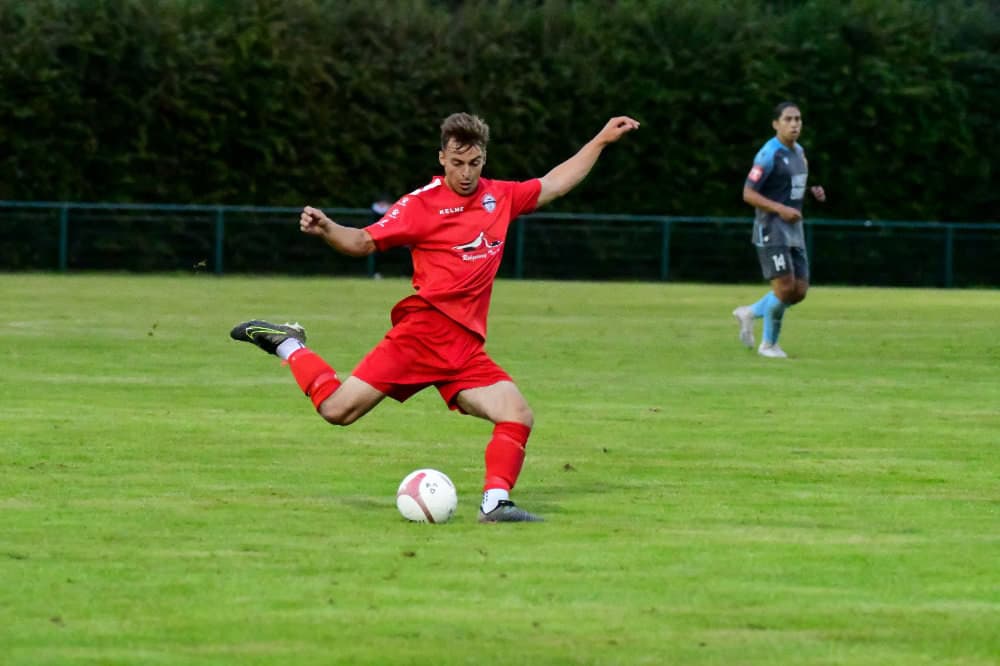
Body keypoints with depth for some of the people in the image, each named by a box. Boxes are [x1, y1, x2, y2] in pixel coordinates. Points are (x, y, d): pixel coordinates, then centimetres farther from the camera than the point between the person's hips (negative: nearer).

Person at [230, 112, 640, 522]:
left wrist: (602, 140, 30)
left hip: (465, 346, 5)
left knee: (519, 417, -13)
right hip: (425, 329, -5)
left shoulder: (501, 197, 16)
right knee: (339, 409, -12)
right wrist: (325, 230, -22)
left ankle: (495, 503, -10)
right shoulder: (421, 204, -1)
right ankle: (288, 345, 11)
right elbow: (364, 242, -2)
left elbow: (554, 184, 30)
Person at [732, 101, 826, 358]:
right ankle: (768, 344, 5)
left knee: (800, 291, 4)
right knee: (785, 287, -13)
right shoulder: (769, 155, -14)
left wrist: (814, 192, 5)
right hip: (772, 230, -8)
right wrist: (781, 209, -24)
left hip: (794, 231, 8)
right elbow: (748, 194, -15)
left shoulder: (799, 152, 13)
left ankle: (750, 313, 25)